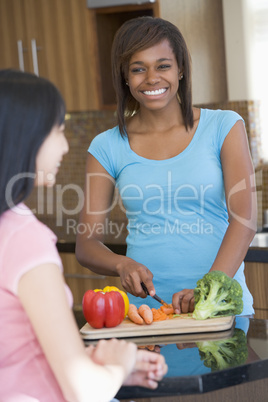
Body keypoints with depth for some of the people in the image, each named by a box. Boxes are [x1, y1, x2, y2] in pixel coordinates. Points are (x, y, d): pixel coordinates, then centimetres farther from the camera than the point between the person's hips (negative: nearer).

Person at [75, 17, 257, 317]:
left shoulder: (223, 127, 6)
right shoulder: (108, 148, 8)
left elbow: (244, 218, -5)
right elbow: (86, 245, 8)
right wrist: (122, 265, -14)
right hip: (145, 305, 2)